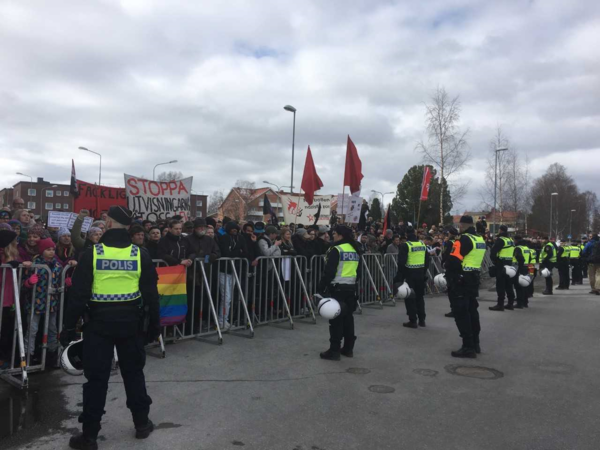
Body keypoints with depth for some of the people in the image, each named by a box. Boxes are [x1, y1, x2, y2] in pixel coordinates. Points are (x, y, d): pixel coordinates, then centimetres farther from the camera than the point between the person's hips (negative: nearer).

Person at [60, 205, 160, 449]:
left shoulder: (92, 253, -8)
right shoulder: (140, 254, -3)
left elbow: (78, 294, -8)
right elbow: (151, 294, -1)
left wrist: (69, 327, 1)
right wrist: (154, 325, 9)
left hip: (99, 321, -2)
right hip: (130, 321, 2)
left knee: (96, 377, 7)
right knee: (133, 373, 16)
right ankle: (142, 424, 26)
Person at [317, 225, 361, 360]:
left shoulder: (336, 250, -14)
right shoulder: (355, 250, 10)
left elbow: (329, 271, -17)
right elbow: (358, 271, 16)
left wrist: (321, 288, -12)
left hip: (337, 288, -7)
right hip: (351, 288, 7)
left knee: (336, 318, -3)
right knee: (348, 317, 13)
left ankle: (334, 350, 1)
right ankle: (348, 348, 20)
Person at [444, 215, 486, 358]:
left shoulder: (463, 240, -19)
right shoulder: (481, 239, 10)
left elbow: (453, 261, -22)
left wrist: (447, 266, -2)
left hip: (460, 280, -9)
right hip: (474, 278, 9)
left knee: (461, 313, -4)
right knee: (472, 310, 17)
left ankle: (468, 347, -2)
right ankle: (475, 343, 26)